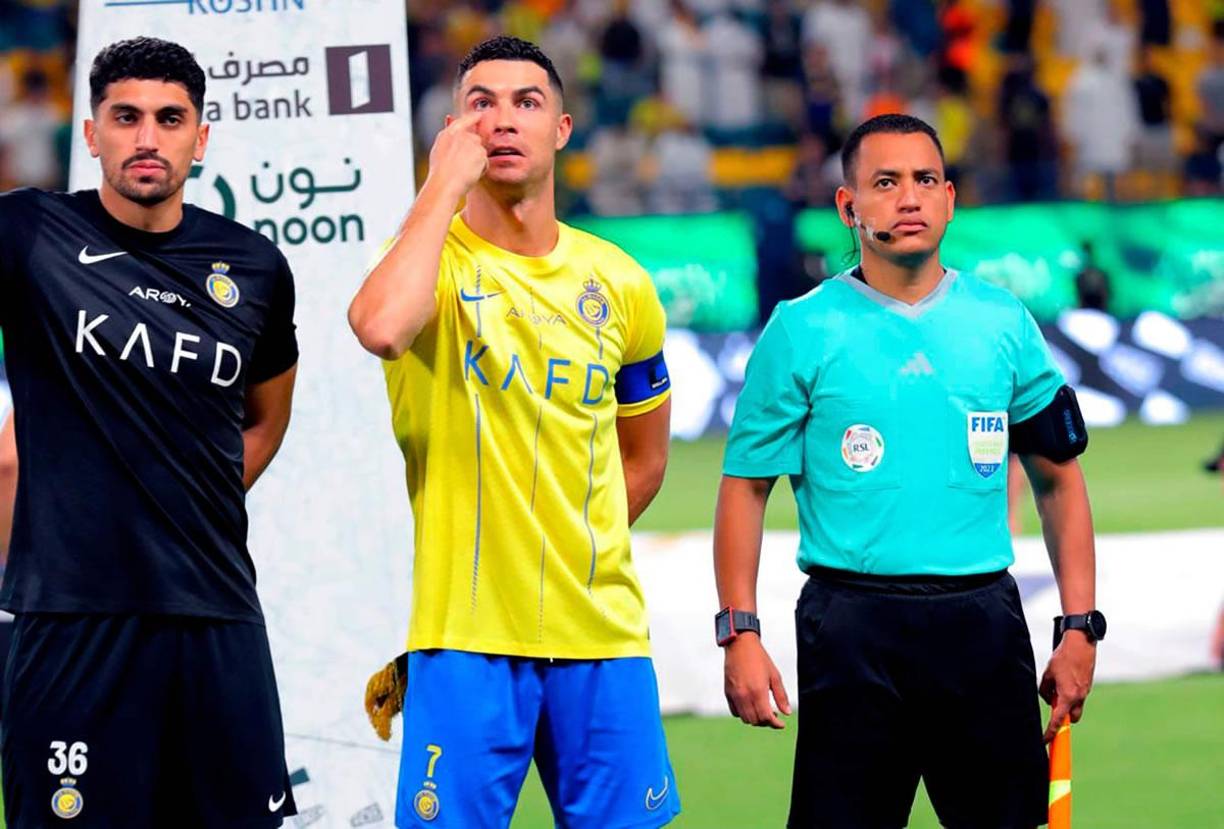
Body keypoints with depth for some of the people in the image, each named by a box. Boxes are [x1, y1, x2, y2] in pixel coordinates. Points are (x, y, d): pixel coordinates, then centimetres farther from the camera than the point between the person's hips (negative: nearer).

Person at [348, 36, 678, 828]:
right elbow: (381, 326, -27)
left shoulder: (620, 284, 9)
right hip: (466, 636, -4)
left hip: (601, 630, 4)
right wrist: (445, 184, -17)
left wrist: (569, 549, 10)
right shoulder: (434, 256, -1)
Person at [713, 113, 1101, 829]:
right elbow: (746, 486, 2)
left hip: (984, 627, 3)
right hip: (853, 628, -2)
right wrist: (740, 634, -7)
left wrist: (1079, 629, 7)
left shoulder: (1004, 323, 9)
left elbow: (1058, 478, 14)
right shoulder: (803, 330, 1)